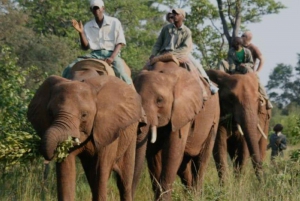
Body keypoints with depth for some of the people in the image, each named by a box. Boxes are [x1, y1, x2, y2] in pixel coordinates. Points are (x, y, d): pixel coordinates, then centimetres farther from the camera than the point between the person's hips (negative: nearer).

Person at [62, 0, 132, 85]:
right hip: (95, 54, 3)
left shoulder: (114, 22, 4)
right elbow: (85, 47, 6)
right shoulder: (88, 26, 10)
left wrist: (112, 57, -16)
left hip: (111, 53, -3)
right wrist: (81, 32, -11)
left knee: (121, 74, -34)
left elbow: (120, 43, 1)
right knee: (69, 70, -16)